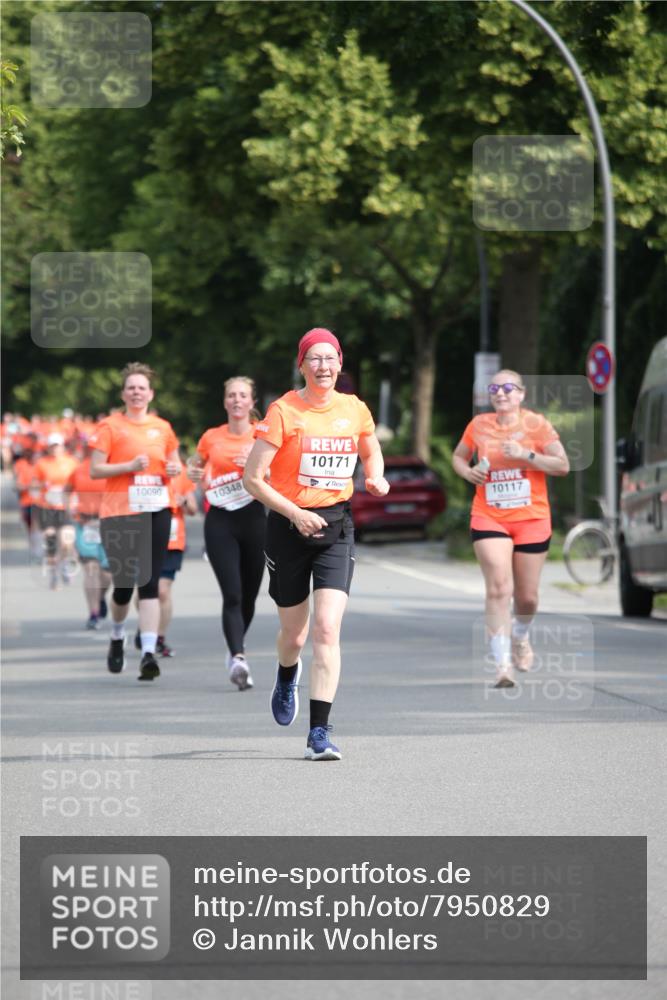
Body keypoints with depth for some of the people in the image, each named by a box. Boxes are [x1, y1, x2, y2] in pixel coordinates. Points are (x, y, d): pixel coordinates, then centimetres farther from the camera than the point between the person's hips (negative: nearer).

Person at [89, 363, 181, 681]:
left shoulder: (162, 428, 11)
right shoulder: (110, 427, -1)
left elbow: (174, 462, 25)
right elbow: (95, 470, -5)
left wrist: (175, 469, 2)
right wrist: (130, 466, -17)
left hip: (156, 511, 3)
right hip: (119, 512, -2)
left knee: (149, 582, -7)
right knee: (124, 583, 1)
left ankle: (148, 654, -12)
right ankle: (117, 637, 30)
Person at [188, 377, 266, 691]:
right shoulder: (211, 438, 7)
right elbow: (195, 465, 26)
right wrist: (194, 473, 3)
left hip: (254, 518, 1)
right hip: (220, 521, -1)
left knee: (249, 594, 9)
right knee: (232, 594, -14)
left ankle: (236, 650, 33)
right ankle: (238, 659, -23)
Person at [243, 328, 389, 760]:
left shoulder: (355, 410, 3)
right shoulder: (283, 411, -8)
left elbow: (372, 452, 25)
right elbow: (253, 478, -8)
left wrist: (376, 479, 3)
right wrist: (295, 513, -19)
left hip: (337, 526, 1)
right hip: (289, 527, -1)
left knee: (328, 629, -15)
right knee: (294, 634, 10)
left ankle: (320, 732, -14)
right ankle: (287, 677, 49)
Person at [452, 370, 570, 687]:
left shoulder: (536, 424, -3)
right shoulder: (479, 425, 3)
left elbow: (562, 465, -7)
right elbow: (458, 456, 19)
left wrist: (525, 455, -19)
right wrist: (468, 472, -3)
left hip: (532, 520, 0)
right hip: (489, 519, 0)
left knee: (527, 596, 9)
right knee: (498, 589, -17)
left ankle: (521, 636, 43)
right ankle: (502, 664, -19)